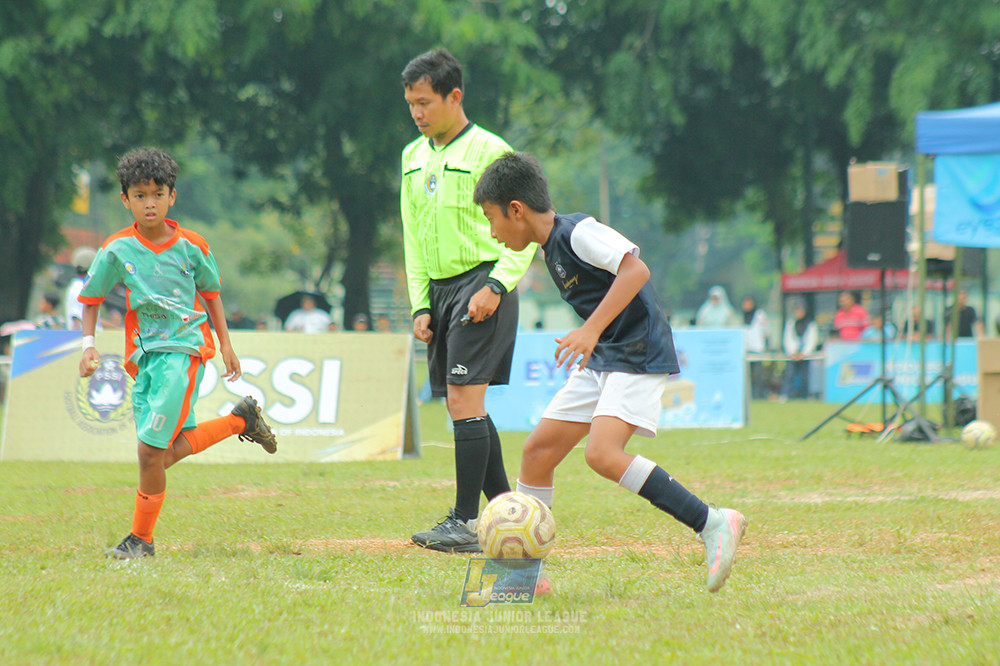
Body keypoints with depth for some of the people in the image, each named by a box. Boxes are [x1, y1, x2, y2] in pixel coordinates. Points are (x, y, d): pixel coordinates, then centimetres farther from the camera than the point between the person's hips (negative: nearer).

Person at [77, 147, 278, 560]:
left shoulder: (191, 246, -3)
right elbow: (91, 299, 8)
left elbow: (210, 292, 13)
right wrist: (88, 345, -4)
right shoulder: (117, 250, -2)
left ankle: (142, 538, 0)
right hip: (144, 354, 3)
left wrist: (225, 345, 15)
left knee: (151, 450, -13)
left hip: (184, 350, -3)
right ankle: (240, 420, 30)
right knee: (172, 450, 5)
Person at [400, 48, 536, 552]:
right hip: (439, 289, 8)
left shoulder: (489, 151, -8)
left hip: (480, 286, -8)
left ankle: (465, 523, -14)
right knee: (462, 407, 8)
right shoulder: (413, 157, 13)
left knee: (464, 399, -14)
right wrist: (420, 305, 11)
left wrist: (495, 287, -16)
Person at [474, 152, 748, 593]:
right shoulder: (551, 246, 14)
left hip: (638, 356, -10)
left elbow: (635, 270, -27)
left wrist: (591, 330, -32)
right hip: (601, 360, 10)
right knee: (538, 449, 6)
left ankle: (713, 524, -21)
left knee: (603, 454, -25)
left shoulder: (578, 232, -15)